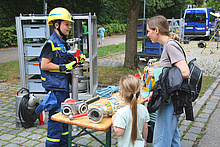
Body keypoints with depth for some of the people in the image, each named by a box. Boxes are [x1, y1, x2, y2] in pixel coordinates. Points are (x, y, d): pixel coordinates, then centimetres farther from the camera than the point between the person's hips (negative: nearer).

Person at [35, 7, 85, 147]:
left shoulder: (63, 42, 14)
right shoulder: (51, 43, -15)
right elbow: (44, 65, -19)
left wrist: (77, 60, 7)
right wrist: (64, 67, -20)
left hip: (63, 85, 10)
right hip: (55, 87, -10)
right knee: (56, 117, -2)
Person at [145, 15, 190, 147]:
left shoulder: (171, 45, -16)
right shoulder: (168, 45, 14)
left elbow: (185, 73, -26)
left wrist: (157, 73, -18)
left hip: (171, 100, -10)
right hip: (170, 98, 10)